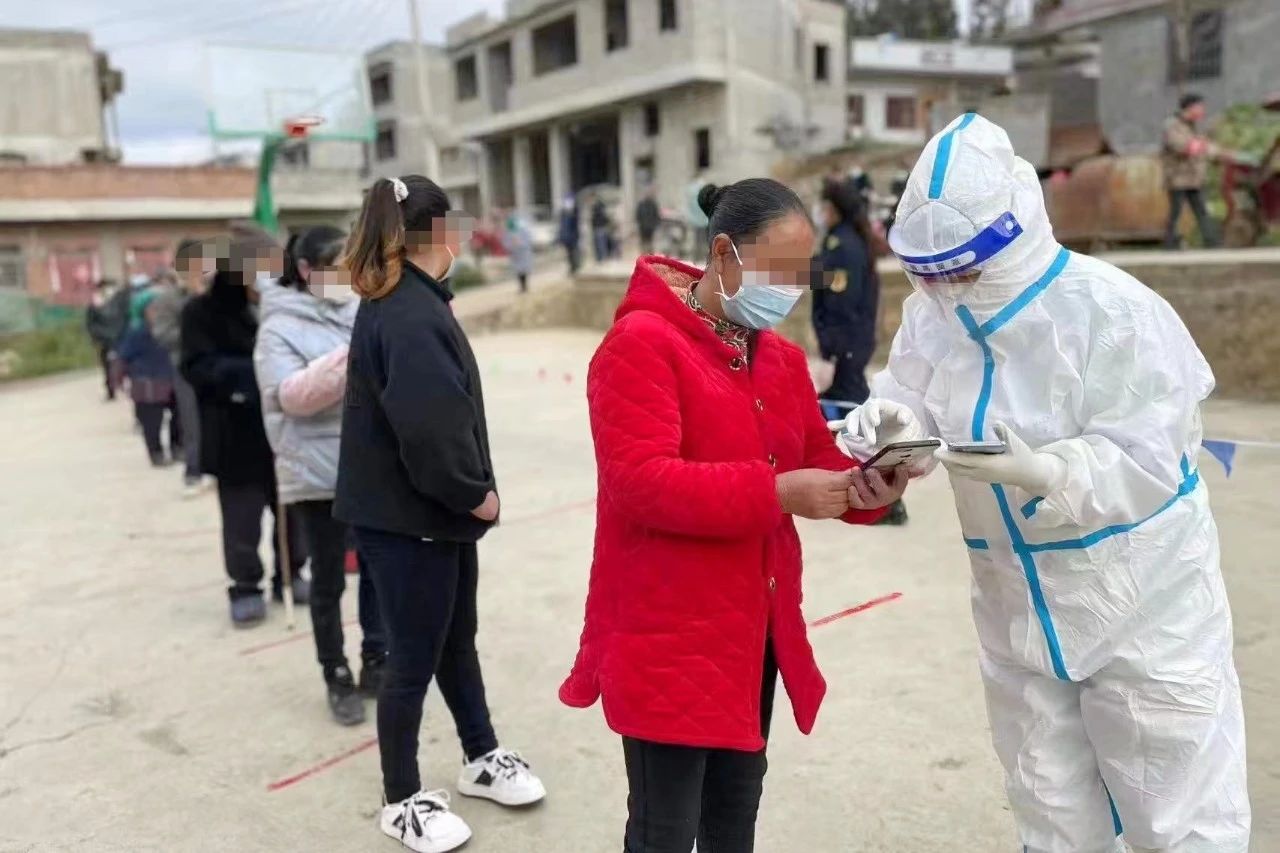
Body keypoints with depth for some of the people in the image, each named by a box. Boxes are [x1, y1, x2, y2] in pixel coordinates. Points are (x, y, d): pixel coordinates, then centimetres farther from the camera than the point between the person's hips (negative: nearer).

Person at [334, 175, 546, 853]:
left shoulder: (406, 302, 9)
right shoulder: (410, 314, -22)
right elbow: (429, 427, -32)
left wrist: (468, 492, 7)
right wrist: (474, 493, -17)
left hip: (438, 512, 10)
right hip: (408, 518, -10)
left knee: (456, 638, 22)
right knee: (414, 658, 5)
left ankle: (481, 757, 40)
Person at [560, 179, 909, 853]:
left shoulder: (782, 358, 11)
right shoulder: (640, 342, -15)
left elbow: (818, 464, 11)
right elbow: (639, 482, -25)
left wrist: (865, 486, -11)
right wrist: (775, 493, -28)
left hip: (754, 631, 8)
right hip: (668, 637, -8)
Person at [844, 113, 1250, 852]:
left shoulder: (1113, 311, -22)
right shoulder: (934, 314, -6)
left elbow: (1147, 462, -25)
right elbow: (916, 405, -1)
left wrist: (1044, 472, -42)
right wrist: (896, 426, -24)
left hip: (1144, 605, -5)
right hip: (1018, 607, 5)